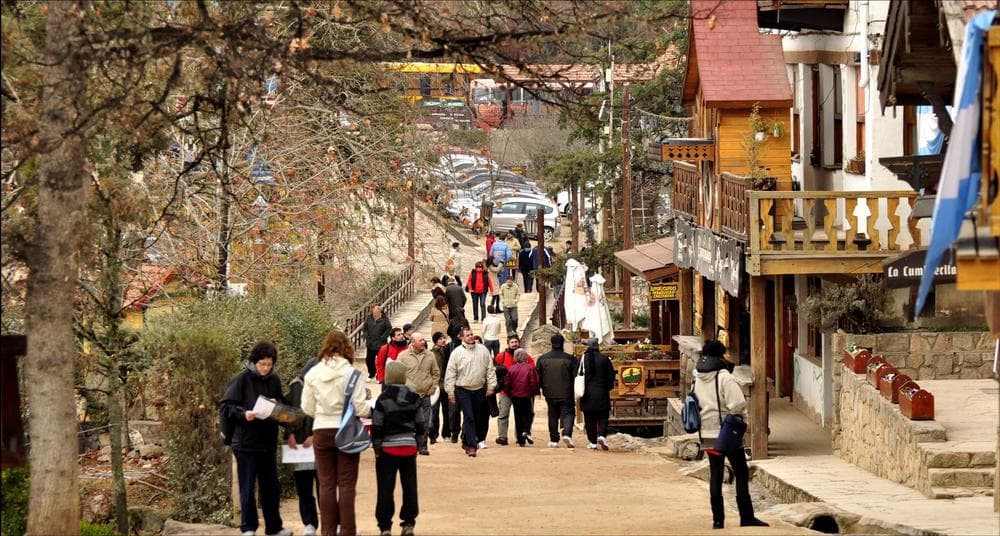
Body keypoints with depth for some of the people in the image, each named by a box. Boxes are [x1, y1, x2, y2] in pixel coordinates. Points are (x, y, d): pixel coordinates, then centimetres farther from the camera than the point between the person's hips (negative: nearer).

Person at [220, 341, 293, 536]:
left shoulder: (274, 380, 8)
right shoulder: (241, 380, -8)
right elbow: (226, 407, -10)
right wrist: (243, 414, -26)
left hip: (268, 442, 5)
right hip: (246, 443, -5)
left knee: (271, 487, 14)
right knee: (247, 489, 2)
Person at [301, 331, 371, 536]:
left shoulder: (313, 373, -2)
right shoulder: (351, 373, -11)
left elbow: (307, 408, 2)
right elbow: (361, 408, -12)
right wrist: (371, 410, 9)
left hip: (321, 432, 2)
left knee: (326, 484, 8)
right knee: (347, 484, 4)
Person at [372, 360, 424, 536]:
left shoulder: (383, 399, -10)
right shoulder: (414, 398, 3)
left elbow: (377, 427, -9)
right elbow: (421, 425, 7)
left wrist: (376, 447, -1)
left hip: (388, 448, -3)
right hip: (409, 447, 4)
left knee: (386, 488, 2)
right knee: (409, 486, 10)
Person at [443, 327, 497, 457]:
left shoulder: (483, 350, 4)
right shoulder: (457, 352, -6)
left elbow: (490, 369, 8)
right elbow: (450, 373, -4)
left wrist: (491, 386, 3)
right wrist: (450, 392, -6)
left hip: (479, 389, 4)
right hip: (463, 389, -4)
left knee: (475, 418, 12)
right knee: (469, 417, -11)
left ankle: (466, 441, 28)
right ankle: (472, 445, -10)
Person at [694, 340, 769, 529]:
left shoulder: (698, 380, 5)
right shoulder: (724, 378, -17)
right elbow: (737, 405, -21)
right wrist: (742, 418, -3)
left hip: (707, 432, 6)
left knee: (715, 475, 10)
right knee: (741, 474, 3)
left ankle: (717, 519, 8)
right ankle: (746, 517, 3)